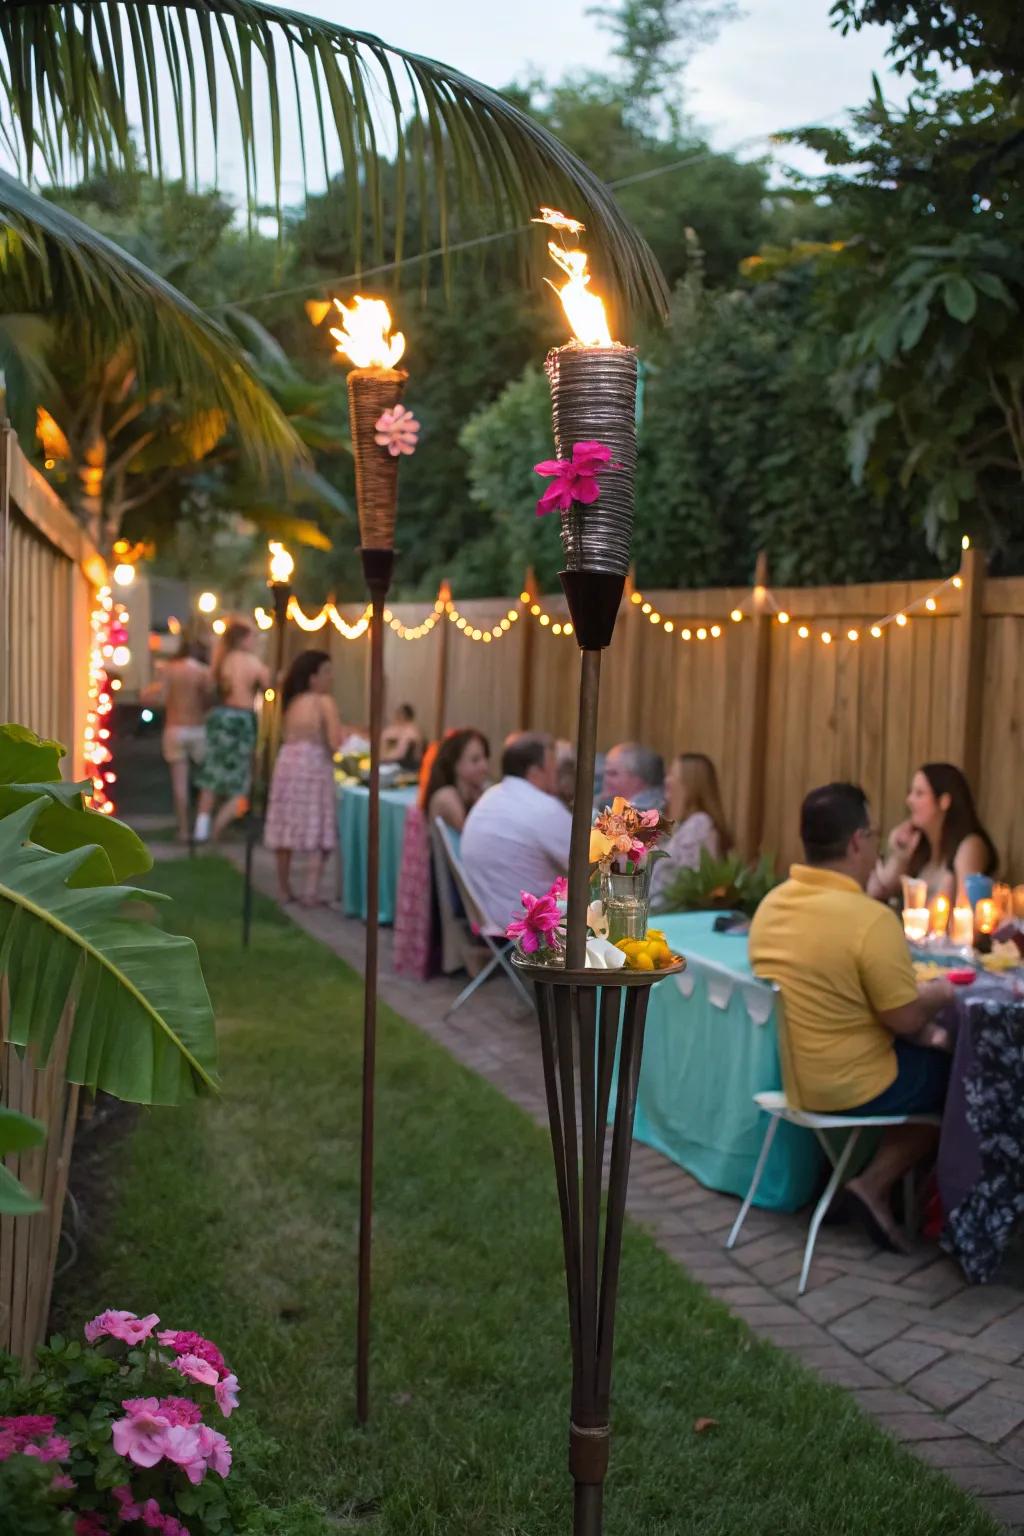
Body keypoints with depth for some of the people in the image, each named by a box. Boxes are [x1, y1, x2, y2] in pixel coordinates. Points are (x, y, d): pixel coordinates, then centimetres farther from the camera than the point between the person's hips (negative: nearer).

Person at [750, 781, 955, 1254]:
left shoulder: (771, 903, 1)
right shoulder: (870, 918, -24)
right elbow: (906, 1019, -18)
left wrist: (921, 1032, 13)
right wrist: (939, 994, 4)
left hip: (788, 1073, 8)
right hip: (847, 1086, -8)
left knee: (924, 1049, 24)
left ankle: (876, 1183, 19)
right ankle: (876, 1185, 10)